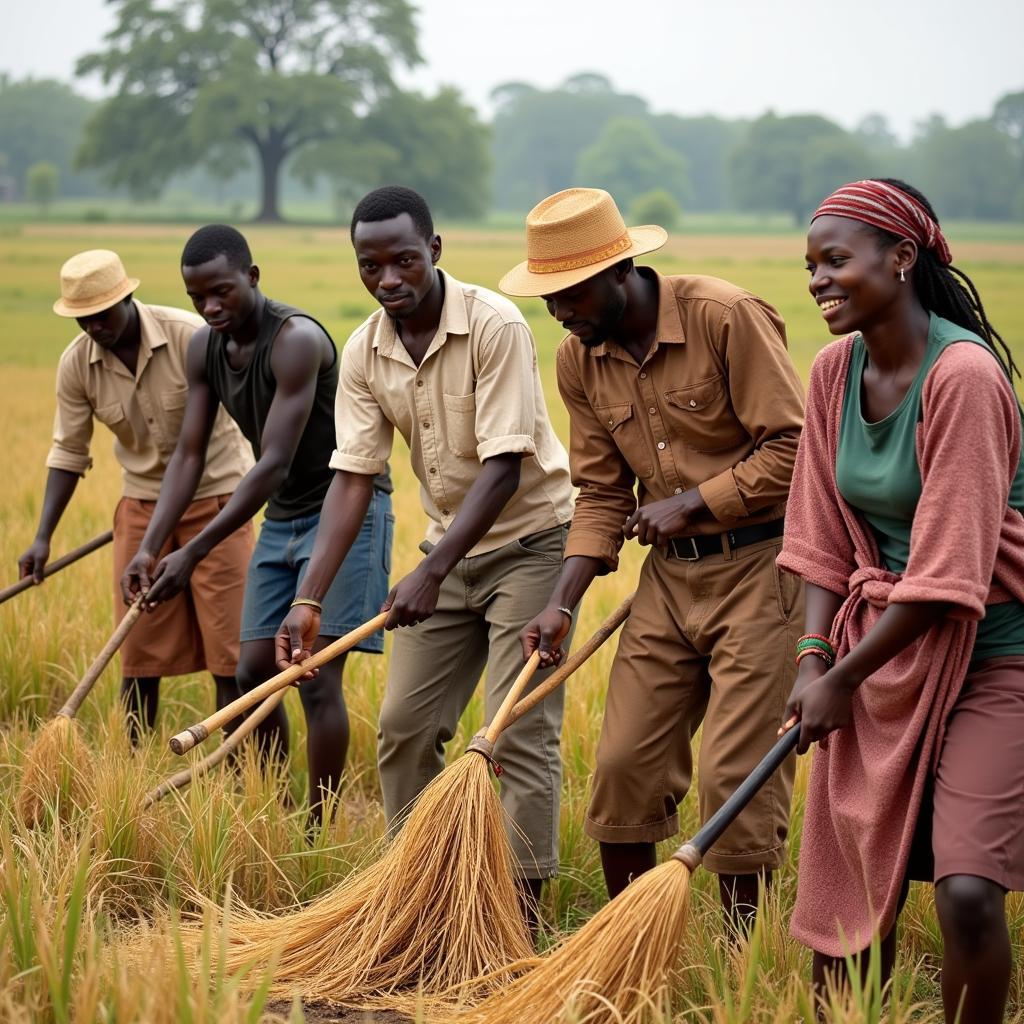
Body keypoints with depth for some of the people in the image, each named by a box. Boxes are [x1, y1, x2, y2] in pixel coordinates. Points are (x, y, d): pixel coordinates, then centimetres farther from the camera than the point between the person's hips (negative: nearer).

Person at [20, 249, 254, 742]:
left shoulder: (190, 337, -20)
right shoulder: (75, 364, -8)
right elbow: (68, 452, 0)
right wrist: (43, 537, -6)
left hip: (214, 496, -4)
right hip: (142, 505, 4)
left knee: (227, 643, -4)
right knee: (138, 650, 5)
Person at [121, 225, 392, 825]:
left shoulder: (297, 339, -26)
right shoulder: (204, 349, -1)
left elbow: (274, 463, -30)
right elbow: (189, 454, 0)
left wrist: (194, 555, -32)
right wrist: (150, 546, -14)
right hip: (282, 516, 8)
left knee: (317, 675, -13)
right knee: (255, 670, 4)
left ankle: (319, 834, -7)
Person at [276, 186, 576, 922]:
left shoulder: (495, 327, -22)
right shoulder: (364, 354, -4)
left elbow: (504, 468, -25)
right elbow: (353, 477, -7)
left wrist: (430, 572, -32)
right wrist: (309, 599, -18)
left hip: (530, 540, -6)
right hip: (453, 549, 6)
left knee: (519, 732, -10)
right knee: (405, 724, 5)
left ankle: (521, 908, -5)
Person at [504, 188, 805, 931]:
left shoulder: (727, 317, -17)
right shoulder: (580, 359, 3)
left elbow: (792, 448, -16)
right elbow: (601, 494, 8)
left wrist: (690, 502, -16)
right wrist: (562, 604, -2)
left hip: (760, 564, -6)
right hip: (670, 573, 6)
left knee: (738, 775, -6)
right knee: (624, 765, 6)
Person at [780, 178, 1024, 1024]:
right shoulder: (836, 370, 2)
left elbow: (947, 571, -21)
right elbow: (824, 537, 7)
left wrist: (844, 678, -16)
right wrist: (814, 657, -5)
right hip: (878, 646, 7)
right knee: (846, 887, 7)